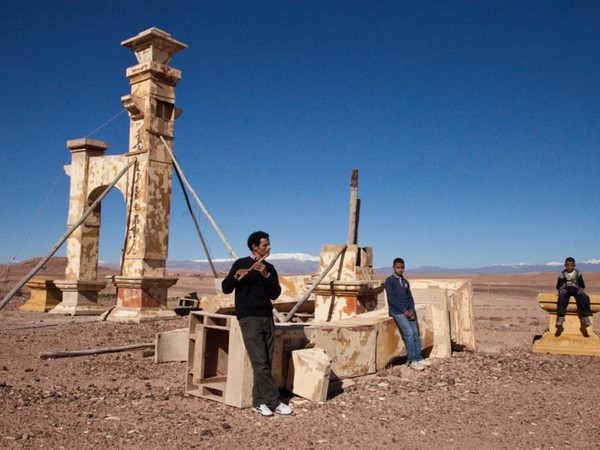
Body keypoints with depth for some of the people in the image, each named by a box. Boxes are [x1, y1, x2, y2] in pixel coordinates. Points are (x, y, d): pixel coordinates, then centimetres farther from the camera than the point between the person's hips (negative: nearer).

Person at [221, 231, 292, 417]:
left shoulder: (269, 268, 13)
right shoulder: (241, 264, 1)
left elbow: (275, 294, 3)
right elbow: (226, 288, -2)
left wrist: (266, 276, -11)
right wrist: (235, 276, -22)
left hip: (267, 317, 5)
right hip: (249, 318, -5)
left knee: (267, 362, 4)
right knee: (260, 362, -9)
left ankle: (259, 401, 13)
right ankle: (274, 401, -2)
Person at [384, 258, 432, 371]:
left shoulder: (405, 282, 16)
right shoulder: (389, 281, -4)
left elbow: (410, 297, 12)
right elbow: (391, 298, -12)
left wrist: (411, 310, -5)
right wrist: (404, 311, -15)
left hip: (408, 311, 6)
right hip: (397, 311, -6)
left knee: (416, 333, -3)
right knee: (409, 333, -16)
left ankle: (419, 358, 2)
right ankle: (412, 361, -12)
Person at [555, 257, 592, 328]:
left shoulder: (578, 273, 12)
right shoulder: (562, 274, 9)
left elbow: (582, 284, 11)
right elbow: (558, 285, 8)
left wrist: (581, 289, -11)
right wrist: (561, 289, -14)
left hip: (575, 289, 1)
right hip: (565, 289, -1)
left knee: (585, 297, -31)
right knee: (562, 297, -38)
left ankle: (585, 316, -31)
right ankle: (561, 316, -44)